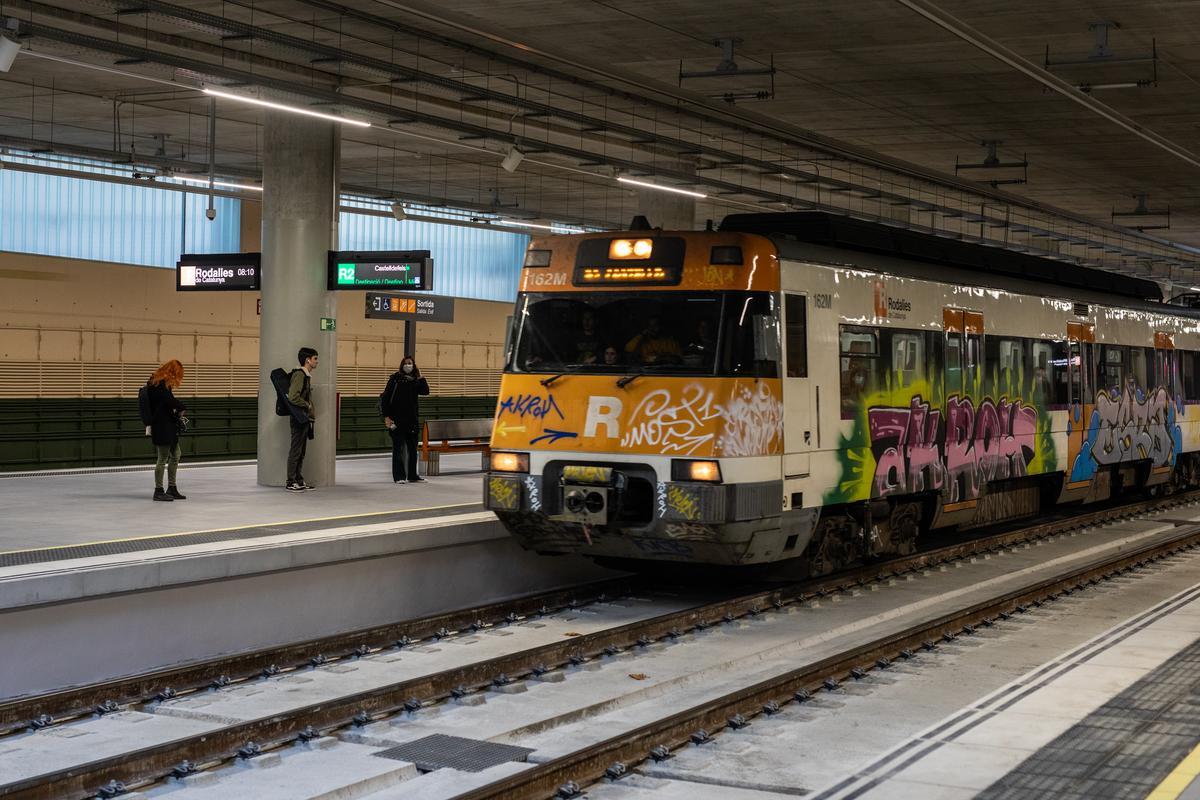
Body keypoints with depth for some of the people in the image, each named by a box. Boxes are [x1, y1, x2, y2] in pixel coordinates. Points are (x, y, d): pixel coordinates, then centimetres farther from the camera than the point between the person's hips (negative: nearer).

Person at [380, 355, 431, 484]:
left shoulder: (415, 381, 10)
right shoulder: (395, 379, -4)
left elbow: (425, 391, -3)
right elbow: (385, 397, -6)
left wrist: (420, 377, -5)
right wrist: (386, 416, -12)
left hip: (412, 419, 5)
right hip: (397, 419, -5)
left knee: (412, 448, 10)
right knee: (398, 448, -1)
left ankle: (412, 476, 19)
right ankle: (399, 476, 3)